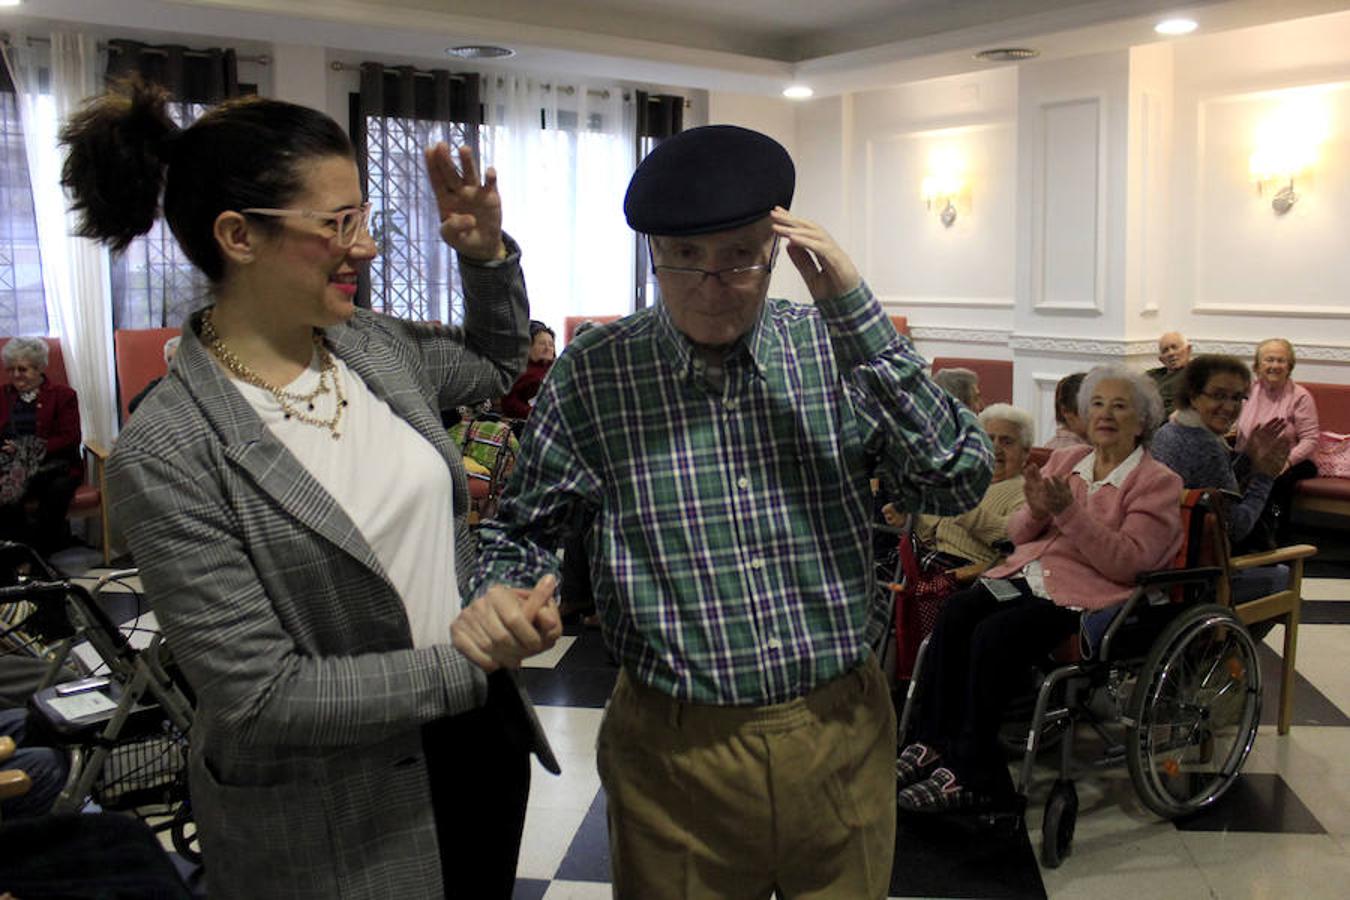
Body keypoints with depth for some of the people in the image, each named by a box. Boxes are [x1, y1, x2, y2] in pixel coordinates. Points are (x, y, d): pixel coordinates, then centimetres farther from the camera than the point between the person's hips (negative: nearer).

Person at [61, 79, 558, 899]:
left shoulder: (375, 345, -4)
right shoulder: (167, 455, -22)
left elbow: (497, 364, 18)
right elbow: (259, 695, -21)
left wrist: (489, 254, 1)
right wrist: (463, 665, -22)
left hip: (475, 734, 6)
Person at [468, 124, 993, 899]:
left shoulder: (835, 350, -4)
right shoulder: (592, 375, -6)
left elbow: (960, 482, -15)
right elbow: (526, 529, 5)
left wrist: (858, 312, -20)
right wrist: (500, 598, -18)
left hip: (842, 733, 2)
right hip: (676, 749, -1)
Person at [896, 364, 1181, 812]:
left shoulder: (1157, 481, 1)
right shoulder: (1065, 460, 17)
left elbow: (1128, 563, -11)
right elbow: (1018, 534, 16)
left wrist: (1069, 512, -20)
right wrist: (1035, 510, -7)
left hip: (1086, 591, -5)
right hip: (1028, 573, 6)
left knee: (994, 634, -29)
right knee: (954, 612, -23)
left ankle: (973, 773, -19)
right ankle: (931, 745, -16)